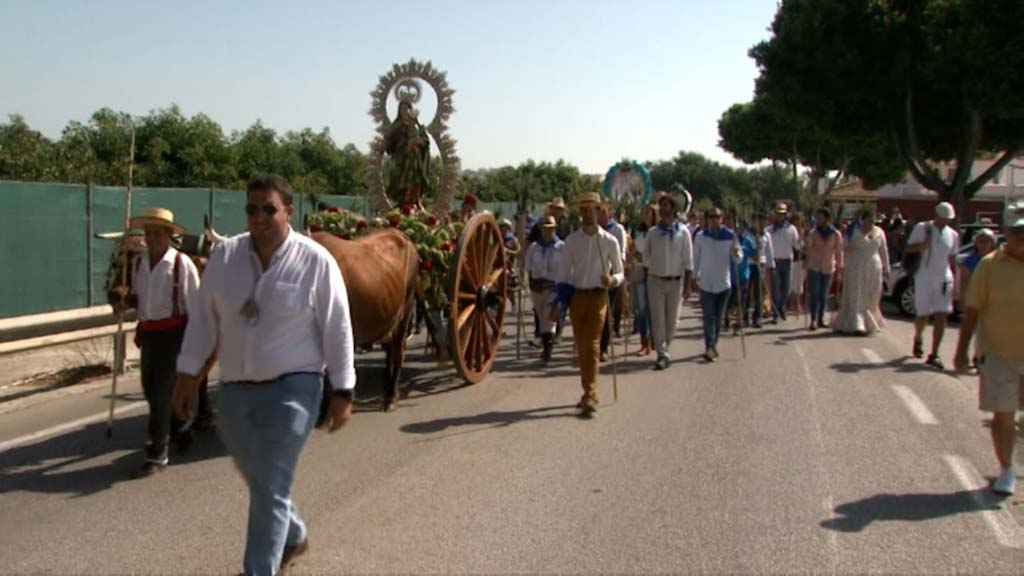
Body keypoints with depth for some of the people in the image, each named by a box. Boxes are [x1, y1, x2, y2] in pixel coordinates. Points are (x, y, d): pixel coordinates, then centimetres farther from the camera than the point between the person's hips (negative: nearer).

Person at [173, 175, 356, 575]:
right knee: (259, 481, 21)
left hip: (291, 388, -5)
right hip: (234, 389, 5)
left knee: (269, 489, -4)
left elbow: (337, 329, -8)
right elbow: (203, 319, 5)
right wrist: (187, 375, 5)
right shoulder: (224, 256, -1)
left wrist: (342, 391, -8)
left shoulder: (315, 261, -11)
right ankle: (294, 536, 47)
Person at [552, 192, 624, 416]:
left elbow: (620, 273, 4)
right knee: (581, 346, 9)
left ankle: (591, 395, -11)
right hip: (576, 295, 3)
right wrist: (558, 304, 3)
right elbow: (565, 274, 7)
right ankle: (587, 392, 21)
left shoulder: (609, 241, -2)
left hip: (598, 296, -3)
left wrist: (612, 280, -19)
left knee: (592, 345, -12)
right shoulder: (571, 240, 4)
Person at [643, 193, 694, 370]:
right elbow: (645, 257, 10)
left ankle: (664, 349, 25)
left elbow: (688, 261, -1)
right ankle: (662, 354, -5)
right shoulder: (653, 232, 2)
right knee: (658, 319, -6)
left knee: (671, 319, 8)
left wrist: (687, 285, -4)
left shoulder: (683, 232, -2)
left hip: (675, 281, 0)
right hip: (655, 280, 0)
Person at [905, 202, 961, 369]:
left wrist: (955, 281, 10)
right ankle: (917, 340, 38)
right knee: (922, 316, 7)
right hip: (924, 279, -2)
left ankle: (934, 355, -6)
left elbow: (952, 259, 14)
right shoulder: (922, 228, -2)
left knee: (941, 317, -8)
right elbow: (908, 248, -2)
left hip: (944, 280, 2)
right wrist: (923, 244, -21)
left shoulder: (953, 235, 8)